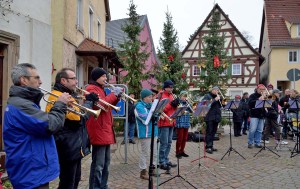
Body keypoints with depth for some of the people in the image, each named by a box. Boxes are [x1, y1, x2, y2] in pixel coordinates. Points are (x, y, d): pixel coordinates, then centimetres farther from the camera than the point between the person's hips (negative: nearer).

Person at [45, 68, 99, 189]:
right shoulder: (58, 97, -19)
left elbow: (79, 113, 22)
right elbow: (79, 117, -25)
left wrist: (90, 102, 7)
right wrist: (89, 101, -12)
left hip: (75, 146, 11)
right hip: (69, 148, -11)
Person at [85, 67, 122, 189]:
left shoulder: (100, 89, 21)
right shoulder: (92, 89, -9)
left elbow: (108, 105, 23)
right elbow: (101, 104, -23)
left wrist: (116, 98, 7)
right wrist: (114, 94, -13)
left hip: (106, 130, 11)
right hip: (98, 131, -11)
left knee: (105, 163, 18)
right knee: (98, 165, -7)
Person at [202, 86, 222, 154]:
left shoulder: (217, 96, 19)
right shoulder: (207, 96, -1)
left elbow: (220, 105, 16)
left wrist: (220, 99, -2)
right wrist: (215, 100, -19)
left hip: (216, 117, 7)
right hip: (210, 117, -7)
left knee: (213, 132, 10)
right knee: (209, 132, -7)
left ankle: (211, 146, 17)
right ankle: (208, 147, -7)